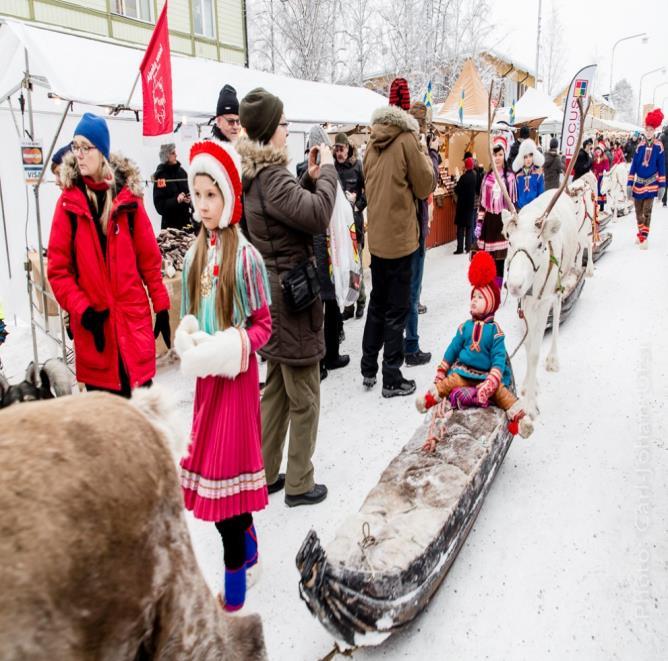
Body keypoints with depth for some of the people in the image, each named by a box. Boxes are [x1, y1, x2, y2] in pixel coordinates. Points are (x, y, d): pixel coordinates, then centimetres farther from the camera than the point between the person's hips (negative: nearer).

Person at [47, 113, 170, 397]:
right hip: (93, 322, 0)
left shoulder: (128, 195, 1)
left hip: (134, 317, 1)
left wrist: (161, 305, 5)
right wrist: (81, 308, -12)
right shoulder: (69, 201, -1)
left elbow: (149, 258, 5)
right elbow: (57, 267, -2)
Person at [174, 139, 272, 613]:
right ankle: (248, 546, 38)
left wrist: (237, 346, -24)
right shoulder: (196, 252, 6)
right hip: (206, 371, 6)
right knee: (214, 465, 15)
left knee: (225, 471, -1)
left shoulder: (245, 255, -13)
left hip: (236, 373, -6)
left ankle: (234, 590, 14)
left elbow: (264, 324, -8)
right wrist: (188, 340, -6)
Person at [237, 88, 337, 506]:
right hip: (292, 292, -10)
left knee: (276, 388, 19)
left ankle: (267, 474, 30)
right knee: (304, 398, 3)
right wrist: (327, 169, -16)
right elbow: (318, 216, -30)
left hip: (272, 290, 10)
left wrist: (309, 178, 1)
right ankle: (299, 485, 16)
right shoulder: (272, 177, -21)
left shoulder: (252, 175, 10)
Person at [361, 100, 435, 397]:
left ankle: (368, 368, 25)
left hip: (376, 237, 6)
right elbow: (424, 188, -4)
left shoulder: (372, 144, 9)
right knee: (397, 309, 1)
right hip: (399, 238, -6)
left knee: (377, 302, 18)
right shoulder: (407, 140, -7)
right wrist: (424, 152, 9)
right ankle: (392, 379, 8)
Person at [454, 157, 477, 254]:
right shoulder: (475, 176, 2)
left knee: (461, 226, -2)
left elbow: (457, 190, -16)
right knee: (469, 226, 11)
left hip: (463, 204, -6)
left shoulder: (464, 177, -19)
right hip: (471, 204, 6)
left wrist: (458, 182, -1)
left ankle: (460, 248, -4)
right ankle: (468, 247, 13)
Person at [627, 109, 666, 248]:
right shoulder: (640, 146, 1)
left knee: (647, 212, -5)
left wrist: (662, 185, -3)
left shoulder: (658, 147, -5)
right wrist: (629, 184, -3)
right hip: (639, 183, 3)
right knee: (638, 211, 10)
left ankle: (644, 237, -3)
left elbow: (662, 167, -1)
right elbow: (633, 166, 2)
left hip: (651, 184, -3)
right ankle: (640, 233, 27)